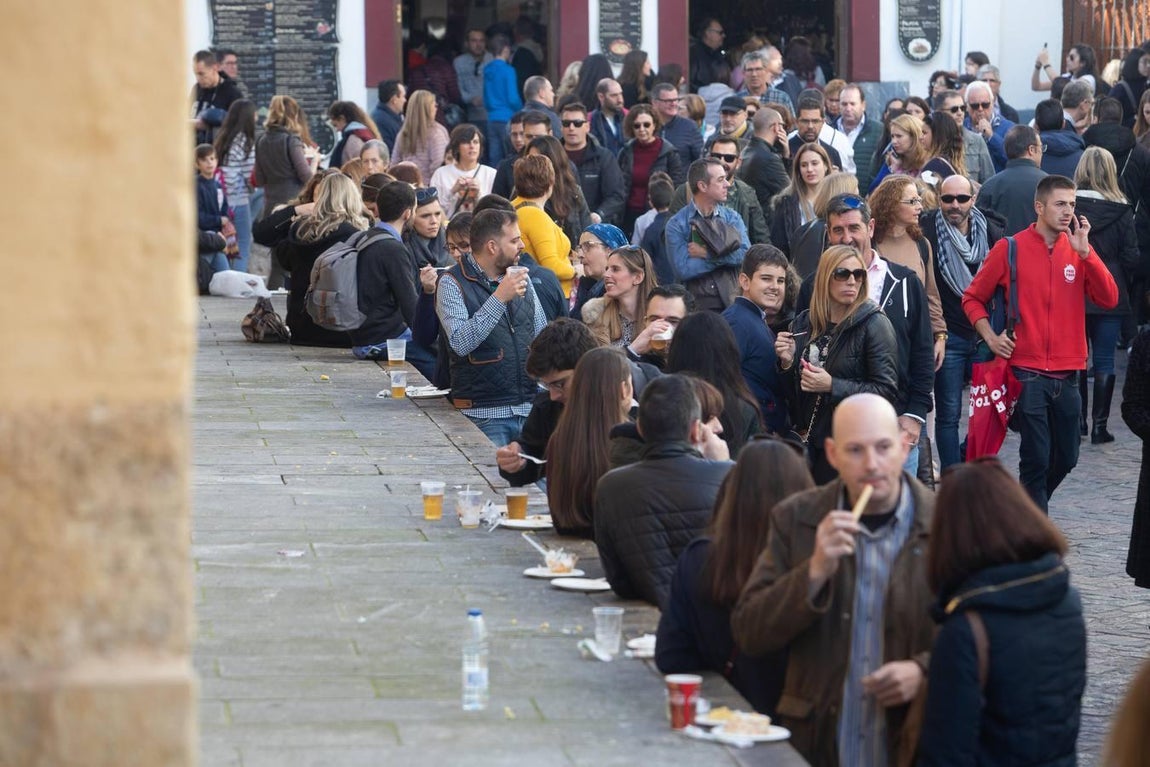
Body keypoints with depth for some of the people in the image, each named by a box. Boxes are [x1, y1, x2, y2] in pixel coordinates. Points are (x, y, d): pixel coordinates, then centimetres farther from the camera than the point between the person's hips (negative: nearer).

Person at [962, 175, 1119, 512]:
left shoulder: (1078, 250, 6)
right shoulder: (1010, 249, -2)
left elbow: (1109, 299, -5)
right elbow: (973, 298, 7)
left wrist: (1085, 252, -11)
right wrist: (990, 337, -6)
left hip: (1067, 375, 4)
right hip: (1028, 373, -4)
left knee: (1065, 458, 11)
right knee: (1036, 457, -4)